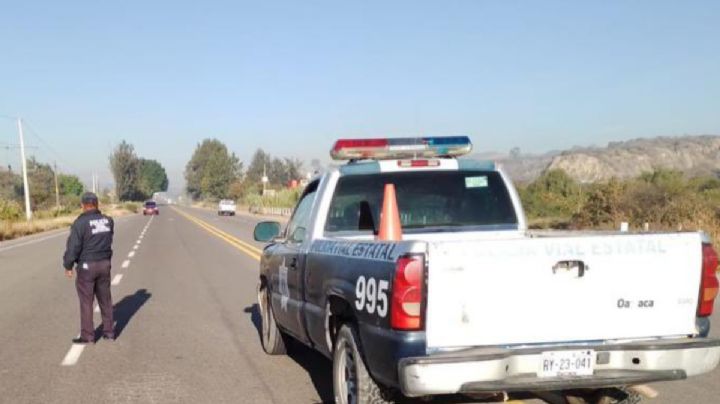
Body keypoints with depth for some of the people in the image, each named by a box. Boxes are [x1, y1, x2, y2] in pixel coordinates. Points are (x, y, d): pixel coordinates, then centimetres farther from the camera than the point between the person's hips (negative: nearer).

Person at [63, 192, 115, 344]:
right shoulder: (108, 220, 2)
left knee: (86, 301, 3)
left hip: (86, 266, -5)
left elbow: (73, 247, -14)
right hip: (104, 263, 5)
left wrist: (68, 266, -4)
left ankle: (87, 335, 7)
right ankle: (109, 331, 20)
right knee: (105, 299, 14)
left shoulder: (80, 223, -15)